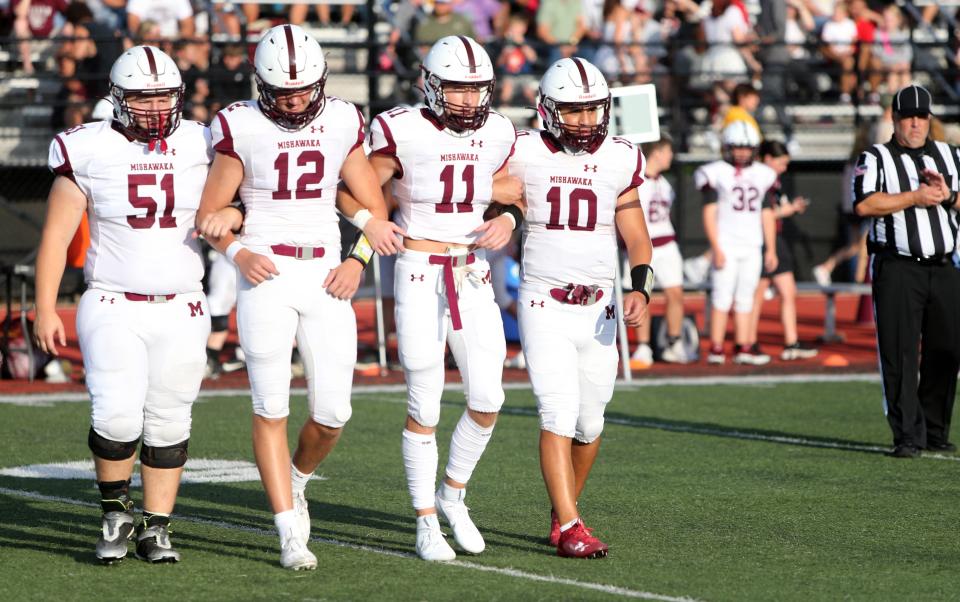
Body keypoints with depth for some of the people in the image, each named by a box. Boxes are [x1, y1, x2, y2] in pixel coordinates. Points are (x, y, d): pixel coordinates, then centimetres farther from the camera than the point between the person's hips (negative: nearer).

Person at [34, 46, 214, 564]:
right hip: (113, 309, -2)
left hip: (180, 312, 3)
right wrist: (45, 309, -6)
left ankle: (155, 531, 16)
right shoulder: (90, 151, -4)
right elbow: (56, 234, -1)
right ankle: (116, 514, 7)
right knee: (117, 418, -16)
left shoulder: (199, 147, 2)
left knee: (168, 425, 5)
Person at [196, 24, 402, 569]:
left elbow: (375, 208, 14)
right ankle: (291, 534, -2)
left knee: (333, 412, 0)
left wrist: (358, 260, -2)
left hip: (326, 276, 3)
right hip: (267, 275, -3)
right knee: (272, 410, -6)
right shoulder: (242, 129, -3)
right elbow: (210, 212, 3)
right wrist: (237, 251, -15)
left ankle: (295, 481, 31)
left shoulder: (342, 124, 6)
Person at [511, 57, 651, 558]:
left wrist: (641, 289, -9)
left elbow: (637, 238, 5)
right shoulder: (524, 155, -5)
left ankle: (562, 515, 28)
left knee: (589, 423, 10)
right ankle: (570, 528, -17)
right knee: (559, 413, -15)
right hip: (544, 306, -3)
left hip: (598, 308, 3)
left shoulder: (619, 160, 2)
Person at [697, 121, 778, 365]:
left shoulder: (762, 175, 12)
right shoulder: (716, 174, -3)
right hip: (726, 245, -5)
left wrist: (771, 249, 11)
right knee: (723, 297, -8)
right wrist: (716, 249, -12)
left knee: (745, 299, 6)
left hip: (752, 247, 5)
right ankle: (716, 349, -7)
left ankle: (742, 349, 8)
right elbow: (709, 213, -5)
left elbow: (767, 215, 15)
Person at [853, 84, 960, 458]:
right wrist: (915, 197, -13)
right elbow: (864, 204, -14)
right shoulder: (876, 158, 2)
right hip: (898, 269, -4)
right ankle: (908, 436, -3)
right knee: (900, 355, -6)